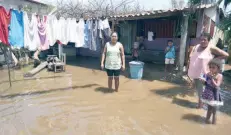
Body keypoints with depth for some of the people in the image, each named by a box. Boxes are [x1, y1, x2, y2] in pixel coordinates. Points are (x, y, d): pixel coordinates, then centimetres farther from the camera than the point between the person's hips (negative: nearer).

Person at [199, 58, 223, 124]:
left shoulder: (219, 76, -15)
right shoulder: (208, 74, -2)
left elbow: (216, 86, -23)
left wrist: (212, 78, -26)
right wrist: (203, 81, -13)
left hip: (214, 95, -4)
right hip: (208, 94, 4)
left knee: (214, 110, 8)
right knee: (209, 108, 21)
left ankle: (213, 123, 23)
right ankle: (207, 120, 35)